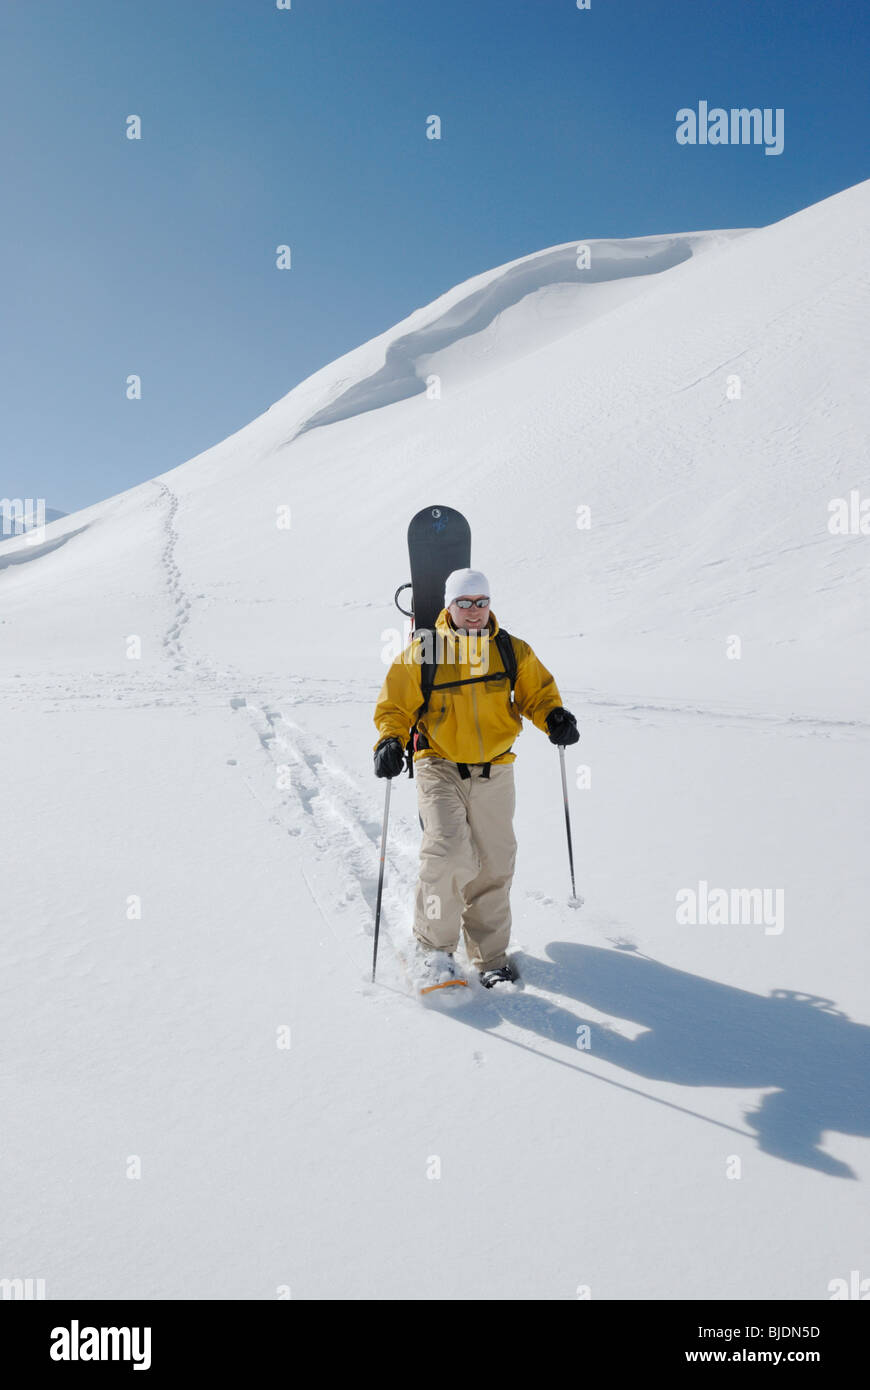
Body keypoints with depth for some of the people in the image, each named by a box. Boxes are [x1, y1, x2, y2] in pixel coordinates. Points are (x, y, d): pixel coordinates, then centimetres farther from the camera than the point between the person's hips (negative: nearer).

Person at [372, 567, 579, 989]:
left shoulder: (512, 652, 2)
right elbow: (394, 707, 1)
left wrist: (554, 717, -10)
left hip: (494, 773, 3)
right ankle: (432, 946, 2)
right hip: (440, 768, -3)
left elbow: (537, 692, 11)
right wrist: (391, 741, -18)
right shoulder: (422, 654, -5)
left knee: (494, 865, 7)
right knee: (448, 852, -20)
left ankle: (489, 957, 24)